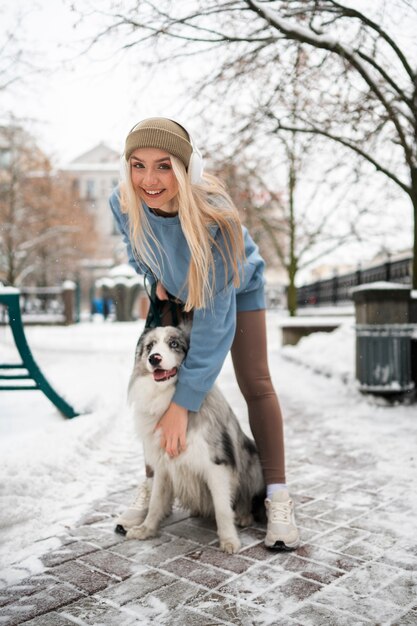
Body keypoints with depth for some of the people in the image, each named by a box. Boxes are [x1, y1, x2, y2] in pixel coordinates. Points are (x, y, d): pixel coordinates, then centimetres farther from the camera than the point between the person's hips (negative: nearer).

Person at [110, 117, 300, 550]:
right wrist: (157, 280, -18)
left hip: (237, 286, -3)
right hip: (177, 291, 4)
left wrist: (184, 403, -39)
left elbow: (215, 317, -40)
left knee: (255, 383, -9)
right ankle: (153, 487, 11)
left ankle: (277, 498, -1)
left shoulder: (214, 215, -41)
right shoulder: (122, 203, -28)